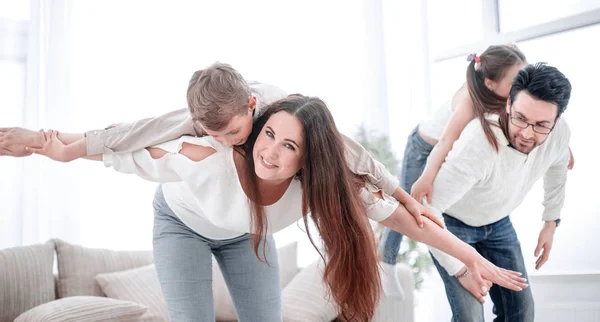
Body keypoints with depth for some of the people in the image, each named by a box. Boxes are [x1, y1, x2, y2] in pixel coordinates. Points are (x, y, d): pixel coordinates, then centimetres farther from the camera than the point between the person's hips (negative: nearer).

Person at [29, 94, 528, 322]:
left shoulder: (323, 185, -36)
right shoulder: (209, 158, -44)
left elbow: (405, 217, -30)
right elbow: (131, 150, -29)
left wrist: (474, 259, -27)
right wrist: (65, 151, -22)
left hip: (246, 233, 3)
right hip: (183, 222, -2)